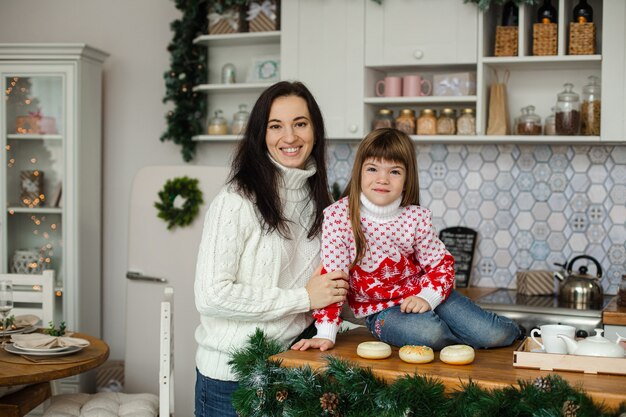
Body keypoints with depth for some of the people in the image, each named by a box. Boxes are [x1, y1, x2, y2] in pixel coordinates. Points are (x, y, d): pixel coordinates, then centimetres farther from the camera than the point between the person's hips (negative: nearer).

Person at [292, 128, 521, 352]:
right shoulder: (338, 216, -16)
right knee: (429, 333, -33)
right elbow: (331, 274, -16)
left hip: (419, 295, 3)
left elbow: (441, 263, 1)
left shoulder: (417, 217, -9)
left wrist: (427, 296, -19)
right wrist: (326, 333, -20)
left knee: (494, 334, -15)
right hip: (380, 309, -2)